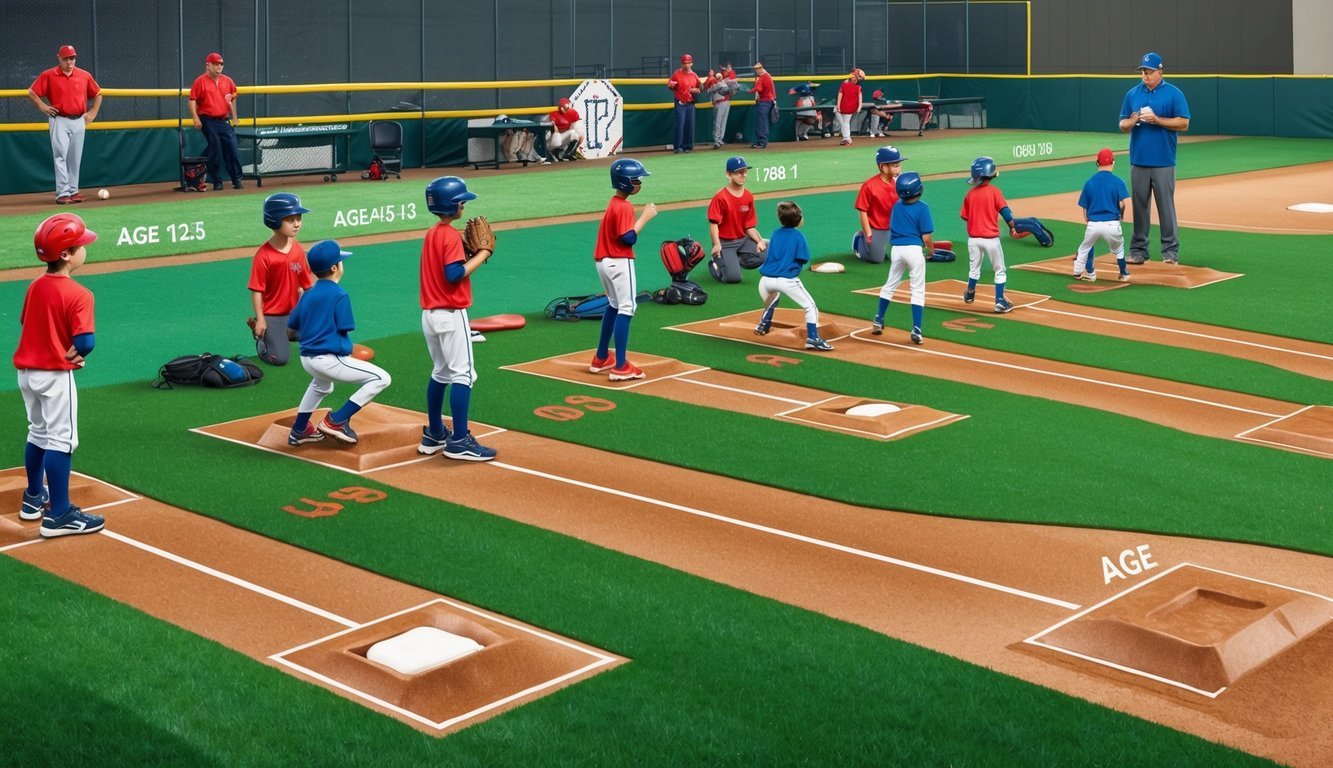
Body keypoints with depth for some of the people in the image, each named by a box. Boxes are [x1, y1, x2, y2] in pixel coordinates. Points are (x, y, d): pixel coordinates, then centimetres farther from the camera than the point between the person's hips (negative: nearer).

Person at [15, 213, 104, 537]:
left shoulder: (35, 286, 6)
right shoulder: (78, 294, -18)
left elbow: (26, 322, 16)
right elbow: (84, 342, -26)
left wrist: (59, 352, 6)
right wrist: (72, 355, -4)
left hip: (27, 372, 8)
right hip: (55, 376, -8)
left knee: (38, 434, 23)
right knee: (61, 440, -3)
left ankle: (34, 497, 36)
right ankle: (58, 514, -3)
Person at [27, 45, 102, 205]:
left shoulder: (84, 75, 5)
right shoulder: (48, 75, -2)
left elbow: (97, 94, 17)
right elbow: (31, 92, 4)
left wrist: (93, 112, 7)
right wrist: (42, 107, -7)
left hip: (79, 121, 3)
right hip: (59, 120, -3)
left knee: (75, 158, 8)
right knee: (60, 155, -10)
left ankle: (73, 191, 17)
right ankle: (62, 193, -13)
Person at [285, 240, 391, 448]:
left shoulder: (307, 295, 11)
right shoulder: (339, 295, -9)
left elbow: (290, 332, 14)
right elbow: (343, 332, -11)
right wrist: (346, 350, 10)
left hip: (307, 359, 9)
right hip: (330, 359, -9)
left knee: (321, 385, 41)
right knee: (381, 378, -3)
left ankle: (299, 430, 44)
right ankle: (336, 420, -5)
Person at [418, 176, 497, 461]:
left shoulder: (431, 234, 13)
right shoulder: (451, 235, -14)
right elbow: (454, 274, -23)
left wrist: (471, 252, 5)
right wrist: (482, 254, -14)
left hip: (430, 315, 9)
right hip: (451, 316, -9)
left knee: (440, 373, 18)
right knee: (463, 375, -5)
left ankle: (434, 435, 24)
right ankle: (459, 442, -7)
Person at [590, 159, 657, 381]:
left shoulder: (614, 203, 13)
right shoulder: (624, 207, -16)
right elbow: (629, 238, -22)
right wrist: (645, 217, -15)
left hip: (604, 261, 10)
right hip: (619, 262, -10)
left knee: (614, 306, 22)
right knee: (626, 309, -8)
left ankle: (601, 359, 29)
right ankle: (620, 367, -11)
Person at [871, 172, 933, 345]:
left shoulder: (897, 206, 6)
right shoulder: (922, 208, -9)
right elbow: (926, 238, -10)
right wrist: (931, 248, 10)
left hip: (896, 249, 5)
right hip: (914, 250, -5)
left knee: (890, 285, 19)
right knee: (918, 290, 1)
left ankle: (878, 321, 24)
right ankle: (916, 330, -6)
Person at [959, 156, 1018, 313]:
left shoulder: (970, 193, -1)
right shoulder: (994, 191, -12)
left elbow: (964, 216, 6)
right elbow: (1005, 211, -15)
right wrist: (1012, 226, -1)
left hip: (973, 238, 3)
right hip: (991, 238, -3)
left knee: (974, 268, 24)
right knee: (1000, 271, 9)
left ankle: (969, 294, 40)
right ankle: (1000, 302, 5)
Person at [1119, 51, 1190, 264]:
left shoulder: (1174, 94, -1)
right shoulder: (1132, 94, 10)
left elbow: (1184, 124, -5)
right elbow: (1122, 126, 12)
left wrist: (1157, 119, -16)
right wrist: (1132, 121, -11)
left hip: (1163, 162, -3)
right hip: (1138, 161, 3)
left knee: (1166, 205, -2)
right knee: (1139, 205, 6)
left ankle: (1170, 251, 3)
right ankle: (1138, 250, 11)